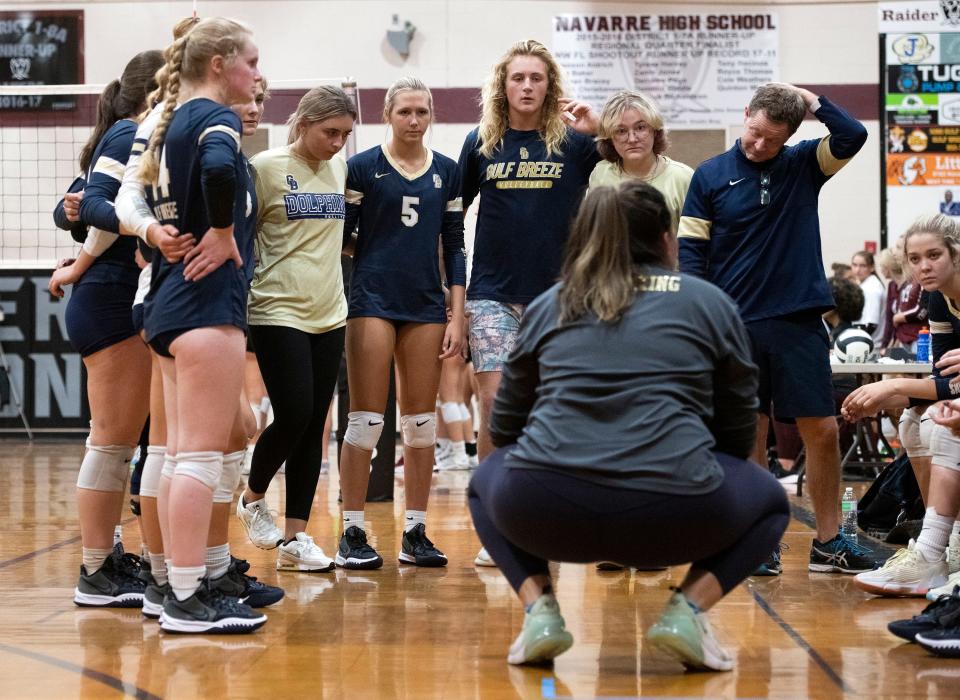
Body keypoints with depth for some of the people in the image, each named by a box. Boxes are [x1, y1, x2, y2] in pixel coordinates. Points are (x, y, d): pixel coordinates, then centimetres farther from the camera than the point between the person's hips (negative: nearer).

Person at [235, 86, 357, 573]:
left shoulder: (340, 169, 10)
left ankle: (295, 538, 8)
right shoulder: (266, 167, -6)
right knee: (294, 416, -11)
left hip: (328, 314, 6)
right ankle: (252, 498, 16)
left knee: (313, 427, 3)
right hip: (278, 312, -5)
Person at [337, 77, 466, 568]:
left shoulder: (446, 172, 9)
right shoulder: (361, 168, -1)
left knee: (421, 423, 5)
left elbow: (454, 246, 9)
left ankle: (415, 533, 12)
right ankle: (352, 534, 1)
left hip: (426, 306, 4)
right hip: (372, 302, -3)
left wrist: (457, 316, 4)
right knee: (366, 420, -5)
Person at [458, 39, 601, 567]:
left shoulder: (573, 143, 1)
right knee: (495, 405, -8)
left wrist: (599, 128, -11)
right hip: (493, 292, 0)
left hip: (554, 295, 0)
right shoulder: (481, 143, 5)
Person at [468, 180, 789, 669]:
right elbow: (739, 432, 20)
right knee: (769, 498, 29)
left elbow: (503, 428, 26)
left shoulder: (548, 305, 20)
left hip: (545, 513, 2)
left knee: (487, 478, 35)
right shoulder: (709, 302, 16)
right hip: (672, 514, -1)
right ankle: (688, 608, 5)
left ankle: (539, 608, 11)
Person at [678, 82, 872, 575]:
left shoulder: (804, 165, 5)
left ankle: (828, 542, 10)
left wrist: (809, 100, -8)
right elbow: (690, 253, 2)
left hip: (800, 322, 1)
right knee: (749, 435, 3)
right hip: (737, 326, -1)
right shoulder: (710, 177, 2)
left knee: (822, 430, 0)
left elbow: (853, 136, -12)